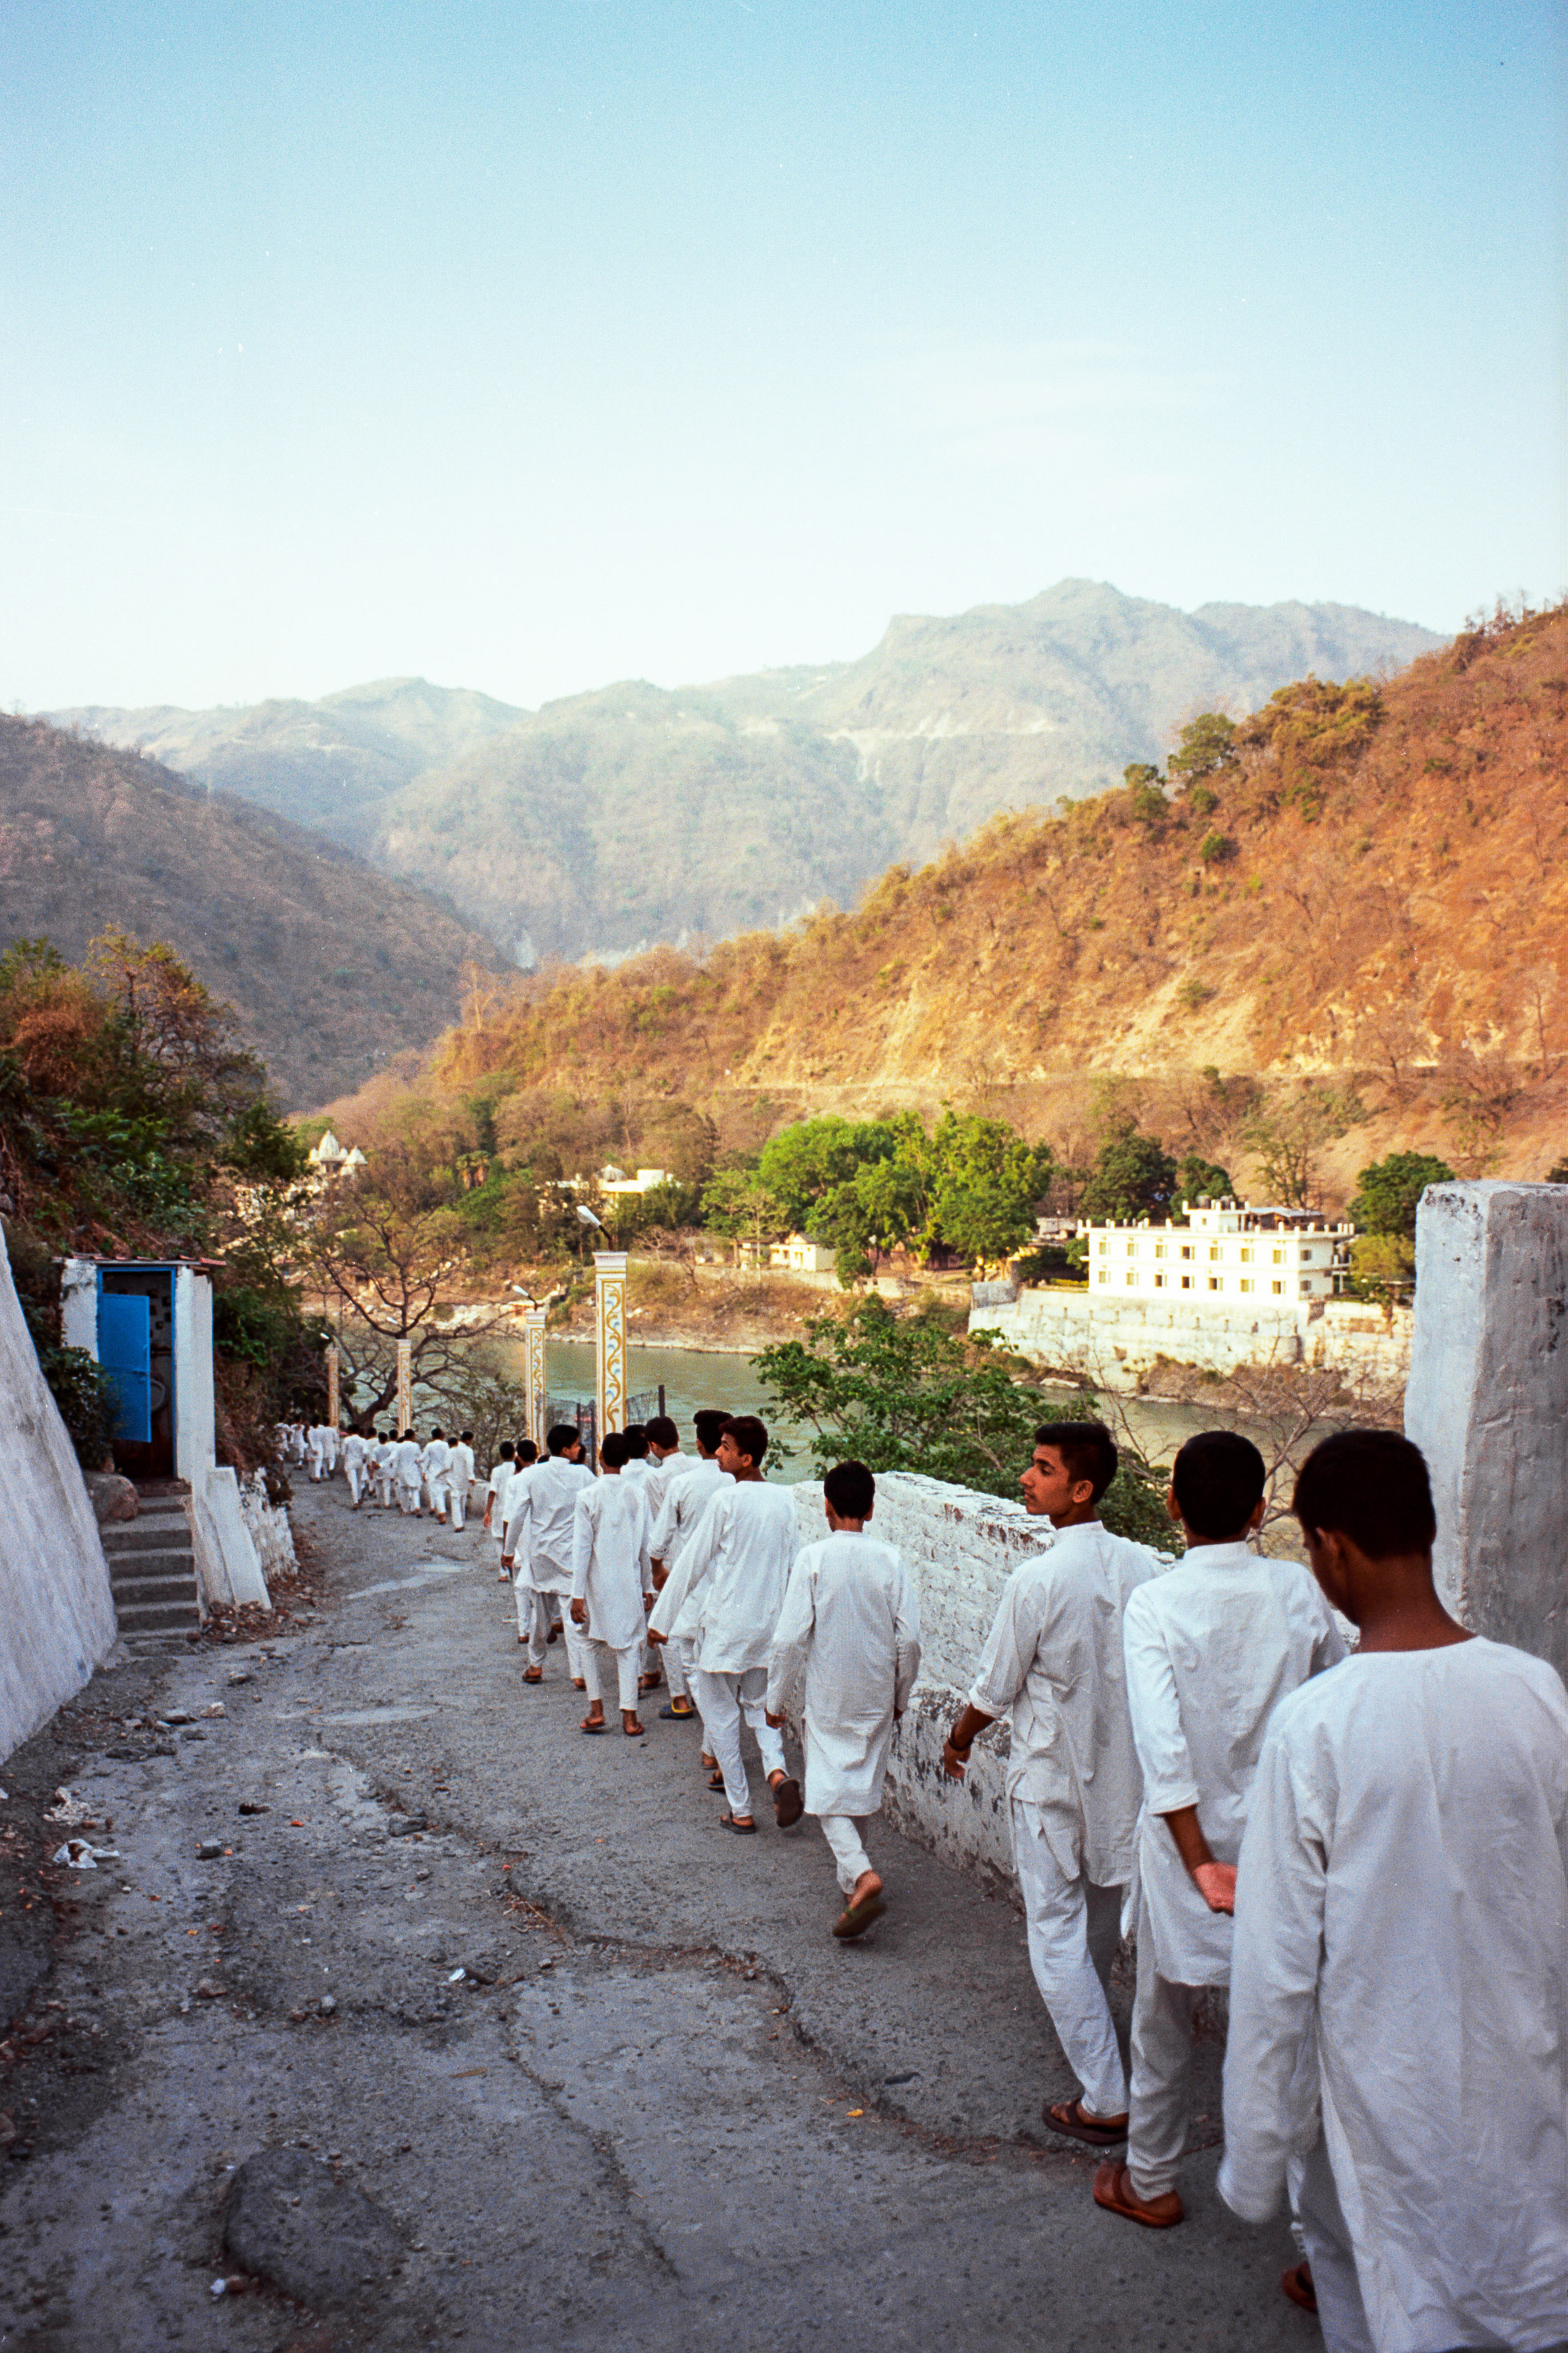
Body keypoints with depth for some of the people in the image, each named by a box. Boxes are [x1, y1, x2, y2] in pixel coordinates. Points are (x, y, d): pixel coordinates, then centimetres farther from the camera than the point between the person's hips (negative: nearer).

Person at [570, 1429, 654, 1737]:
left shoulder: (588, 1496, -9)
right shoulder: (638, 1495, -1)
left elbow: (582, 1547, -9)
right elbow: (646, 1544, 4)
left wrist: (578, 1593, -6)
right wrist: (647, 1585, 14)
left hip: (598, 1581, -1)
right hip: (630, 1581, 2)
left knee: (592, 1643, 15)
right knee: (628, 1646, 6)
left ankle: (596, 1709, 12)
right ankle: (629, 1716, 4)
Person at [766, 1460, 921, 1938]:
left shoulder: (813, 1558, -14)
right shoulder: (890, 1559, -6)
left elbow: (791, 1637, -14)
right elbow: (909, 1637, -4)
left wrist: (776, 1699, -2)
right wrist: (900, 1697, 11)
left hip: (827, 1698, -3)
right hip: (876, 1696, 3)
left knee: (828, 1790, 2)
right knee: (862, 1785, 19)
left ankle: (860, 1874, -18)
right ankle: (851, 1875, 31)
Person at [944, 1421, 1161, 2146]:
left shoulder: (1037, 1581, -23)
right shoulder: (1143, 1567, -7)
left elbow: (995, 1688, -12)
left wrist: (959, 1739, 7)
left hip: (1051, 1776, -6)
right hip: (1125, 1767, 6)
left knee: (1056, 1930, 4)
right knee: (1103, 1908, 26)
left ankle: (1105, 2102, 5)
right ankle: (1085, 2011, 51)